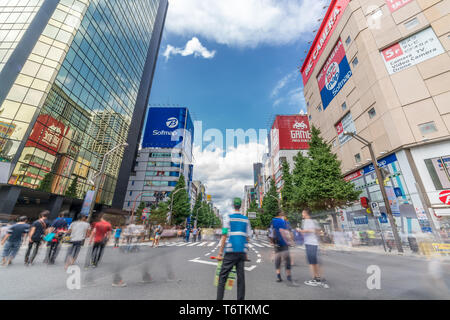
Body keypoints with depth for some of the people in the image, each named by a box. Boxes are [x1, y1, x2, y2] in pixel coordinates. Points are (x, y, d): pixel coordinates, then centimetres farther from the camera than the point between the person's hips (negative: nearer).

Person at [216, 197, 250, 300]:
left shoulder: (228, 218, -4)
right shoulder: (246, 219, 8)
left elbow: (224, 236, -7)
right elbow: (247, 237, 9)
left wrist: (220, 253, -3)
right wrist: (245, 253, 18)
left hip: (231, 252, -4)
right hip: (242, 251, 4)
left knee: (222, 276, 5)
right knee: (241, 277, 11)